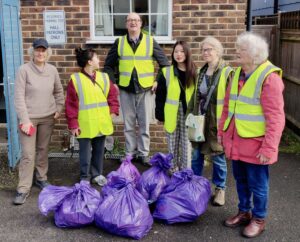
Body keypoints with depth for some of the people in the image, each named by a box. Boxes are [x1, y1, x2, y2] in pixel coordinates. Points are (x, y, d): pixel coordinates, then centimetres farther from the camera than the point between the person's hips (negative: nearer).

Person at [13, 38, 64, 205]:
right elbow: (19, 97, -11)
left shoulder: (52, 70, 2)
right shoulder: (24, 70, -10)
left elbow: (59, 91, 16)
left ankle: (41, 178, 32)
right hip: (29, 117, -4)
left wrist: (59, 108, 5)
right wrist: (24, 119, -15)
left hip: (48, 117, 4)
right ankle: (23, 189, 3)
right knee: (27, 154, -5)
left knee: (43, 150, 15)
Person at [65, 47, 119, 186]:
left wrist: (113, 110, -1)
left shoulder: (104, 77, 5)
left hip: (101, 123, 4)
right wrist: (73, 124, -11)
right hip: (85, 125, -4)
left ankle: (97, 174, 32)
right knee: (85, 152, 6)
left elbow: (113, 94, 13)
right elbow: (71, 104, -8)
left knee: (99, 150, 16)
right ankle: (85, 177, 22)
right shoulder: (75, 79, -8)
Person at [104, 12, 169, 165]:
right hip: (126, 90, 1)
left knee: (144, 124, 5)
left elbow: (165, 63, 5)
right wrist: (112, 83, 1)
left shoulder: (150, 42, 0)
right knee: (128, 124, 8)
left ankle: (143, 153, 17)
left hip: (145, 90, -1)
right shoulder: (119, 42, 4)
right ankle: (130, 153, 20)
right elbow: (108, 65, 11)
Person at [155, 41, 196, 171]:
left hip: (188, 114, 0)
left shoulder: (194, 72, 1)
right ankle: (173, 171, 25)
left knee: (186, 146, 7)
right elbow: (160, 96, -1)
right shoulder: (166, 72, -2)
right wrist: (160, 114, -5)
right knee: (173, 146, 11)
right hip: (172, 115, 0)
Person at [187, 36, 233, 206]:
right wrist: (190, 114, 13)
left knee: (218, 157, 8)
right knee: (196, 155, 15)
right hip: (199, 120, 6)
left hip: (217, 122, -6)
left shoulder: (227, 72, -13)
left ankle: (220, 189, 26)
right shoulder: (202, 71, 9)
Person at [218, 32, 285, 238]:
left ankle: (259, 219, 27)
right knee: (241, 180, 19)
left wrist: (268, 148, -20)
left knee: (257, 184, 8)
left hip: (255, 144, -7)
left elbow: (275, 118, -19)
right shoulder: (238, 74, 7)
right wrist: (222, 131, 16)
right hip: (236, 141, 7)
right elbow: (228, 106, 15)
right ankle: (244, 212, 37)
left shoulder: (269, 77, -18)